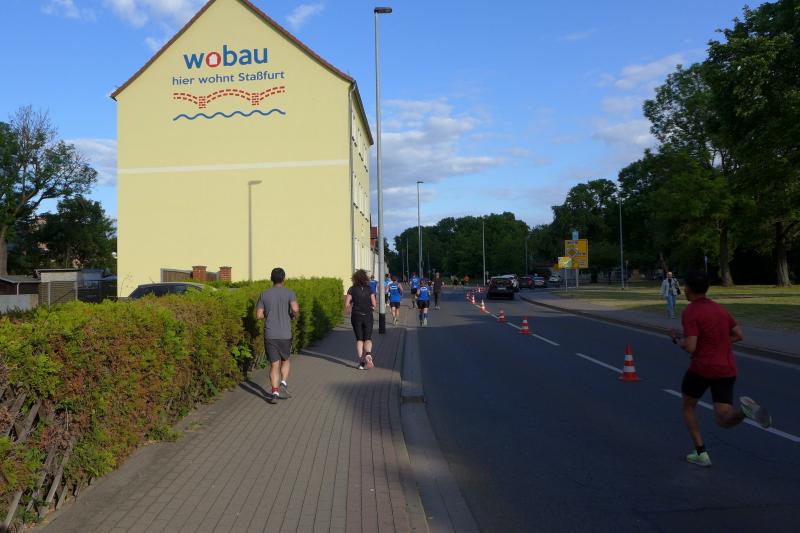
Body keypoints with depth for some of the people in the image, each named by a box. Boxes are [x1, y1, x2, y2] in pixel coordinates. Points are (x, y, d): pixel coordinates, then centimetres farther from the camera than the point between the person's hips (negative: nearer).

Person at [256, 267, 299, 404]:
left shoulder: (264, 295, 4)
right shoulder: (289, 293, -4)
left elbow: (259, 315, 1)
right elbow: (295, 309, -20)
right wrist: (294, 315, 2)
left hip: (269, 335, 1)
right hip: (285, 335, -1)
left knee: (274, 364, 6)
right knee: (285, 360, 21)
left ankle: (275, 393, -3)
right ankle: (283, 383, 1)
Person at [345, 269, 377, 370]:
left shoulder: (352, 289, -4)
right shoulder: (369, 289, -2)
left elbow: (346, 304, -6)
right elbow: (374, 304, -3)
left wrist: (348, 309, 15)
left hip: (356, 316, 0)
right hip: (368, 316, 0)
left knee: (359, 339, 9)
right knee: (367, 338, 7)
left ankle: (361, 362, 1)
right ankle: (368, 354, -21)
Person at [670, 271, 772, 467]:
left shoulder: (690, 312, -12)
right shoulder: (720, 308, 12)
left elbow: (690, 347, -19)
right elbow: (738, 335, 16)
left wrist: (676, 339, 0)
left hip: (702, 369, -6)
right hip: (727, 370, 6)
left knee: (688, 407, 19)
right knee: (723, 420, 6)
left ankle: (701, 453, 13)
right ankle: (744, 409, -26)